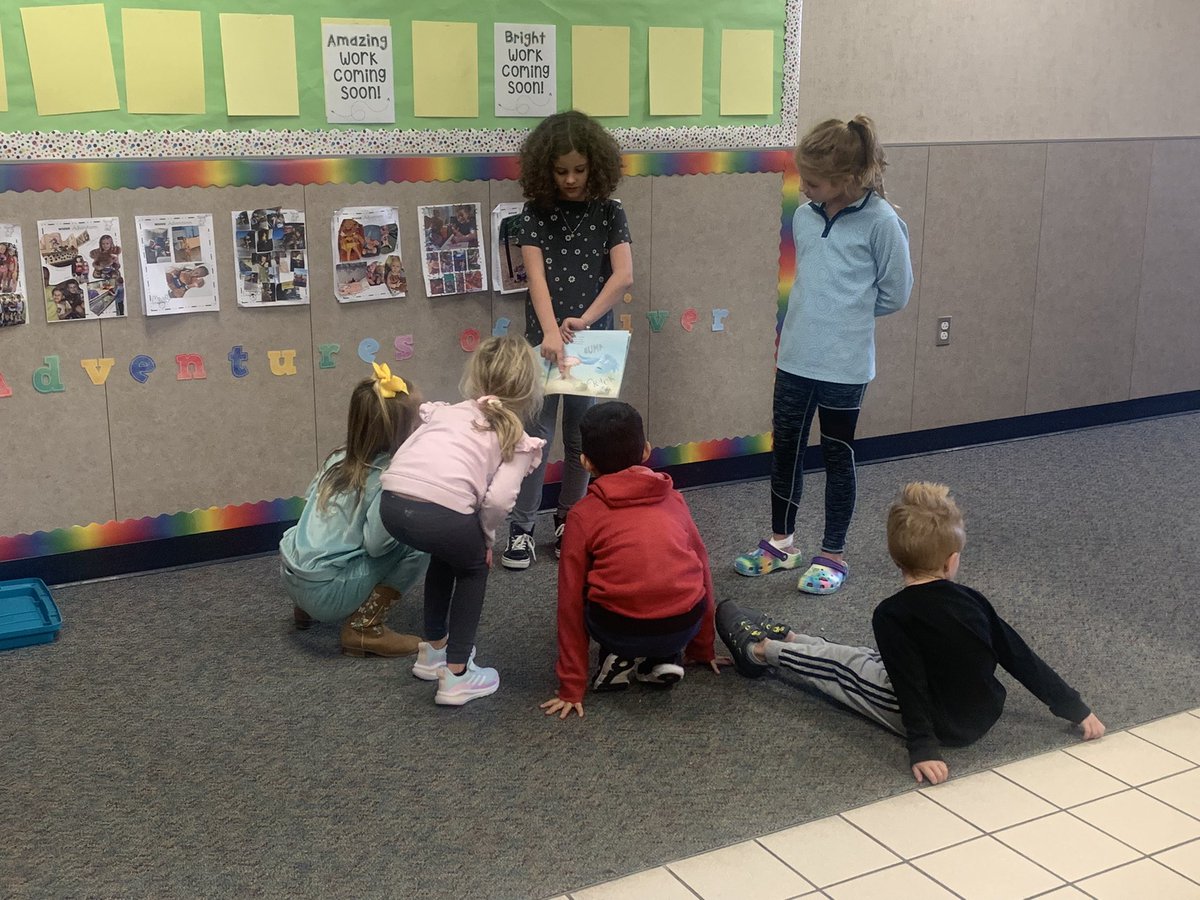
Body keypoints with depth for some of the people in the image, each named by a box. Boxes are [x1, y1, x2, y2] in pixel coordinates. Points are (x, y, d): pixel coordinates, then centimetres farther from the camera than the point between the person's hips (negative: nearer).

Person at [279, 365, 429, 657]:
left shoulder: (340, 457, 5)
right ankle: (364, 628, -5)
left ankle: (307, 608, 22)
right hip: (325, 593, -8)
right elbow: (376, 543, -24)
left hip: (291, 574, 8)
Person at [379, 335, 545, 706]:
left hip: (392, 504, 5)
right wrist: (486, 538, 17)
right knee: (474, 567, 27)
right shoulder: (518, 439, 16)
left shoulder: (444, 411, 29)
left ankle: (433, 651, 46)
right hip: (442, 513, -5)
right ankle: (456, 676, 21)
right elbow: (498, 499, -2)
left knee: (448, 553, 35)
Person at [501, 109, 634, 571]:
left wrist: (584, 320, -20)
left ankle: (569, 524, 22)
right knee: (536, 434, -2)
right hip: (544, 338, -1)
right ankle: (520, 528, 5)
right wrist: (551, 331, -27)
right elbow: (536, 275, -12)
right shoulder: (535, 214, 0)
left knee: (582, 438, 9)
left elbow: (624, 276, -9)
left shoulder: (609, 214, 2)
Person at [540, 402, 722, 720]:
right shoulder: (673, 499, 13)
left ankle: (620, 659, 10)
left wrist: (572, 688, 10)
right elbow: (703, 571, 19)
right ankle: (664, 659, 15)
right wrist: (703, 650, 31)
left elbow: (571, 602, 5)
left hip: (621, 631, -2)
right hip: (684, 629, 3)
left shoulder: (583, 515, 5)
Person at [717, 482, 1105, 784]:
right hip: (983, 716, 6)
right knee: (862, 656, 22)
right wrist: (1078, 711, 4)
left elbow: (910, 684, -27)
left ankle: (758, 651, 37)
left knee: (836, 662, 13)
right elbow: (1023, 660, -3)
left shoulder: (892, 615, -22)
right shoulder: (972, 601, -7)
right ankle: (783, 638, 42)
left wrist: (923, 748, -26)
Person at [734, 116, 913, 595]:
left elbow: (895, 293, -5)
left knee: (837, 456, 8)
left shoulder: (881, 222, -12)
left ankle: (833, 554, 22)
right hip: (795, 358, 6)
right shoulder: (803, 217, 5)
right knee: (784, 448, 14)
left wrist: (848, 312, 2)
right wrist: (798, 323, 8)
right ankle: (782, 542, 32)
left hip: (844, 365, -6)